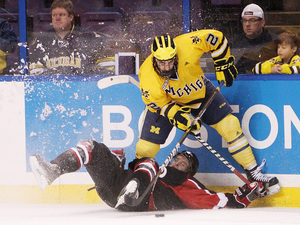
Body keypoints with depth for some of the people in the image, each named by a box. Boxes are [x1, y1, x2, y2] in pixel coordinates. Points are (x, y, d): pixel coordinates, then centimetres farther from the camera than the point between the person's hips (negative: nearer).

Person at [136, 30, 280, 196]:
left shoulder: (187, 46, -36)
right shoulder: (147, 75, -34)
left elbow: (215, 38, -20)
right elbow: (158, 103, -20)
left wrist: (224, 65, -13)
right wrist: (178, 116, -33)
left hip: (200, 93, 1)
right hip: (166, 102, -1)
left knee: (229, 125, -5)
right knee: (146, 148, -10)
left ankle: (253, 172, 9)